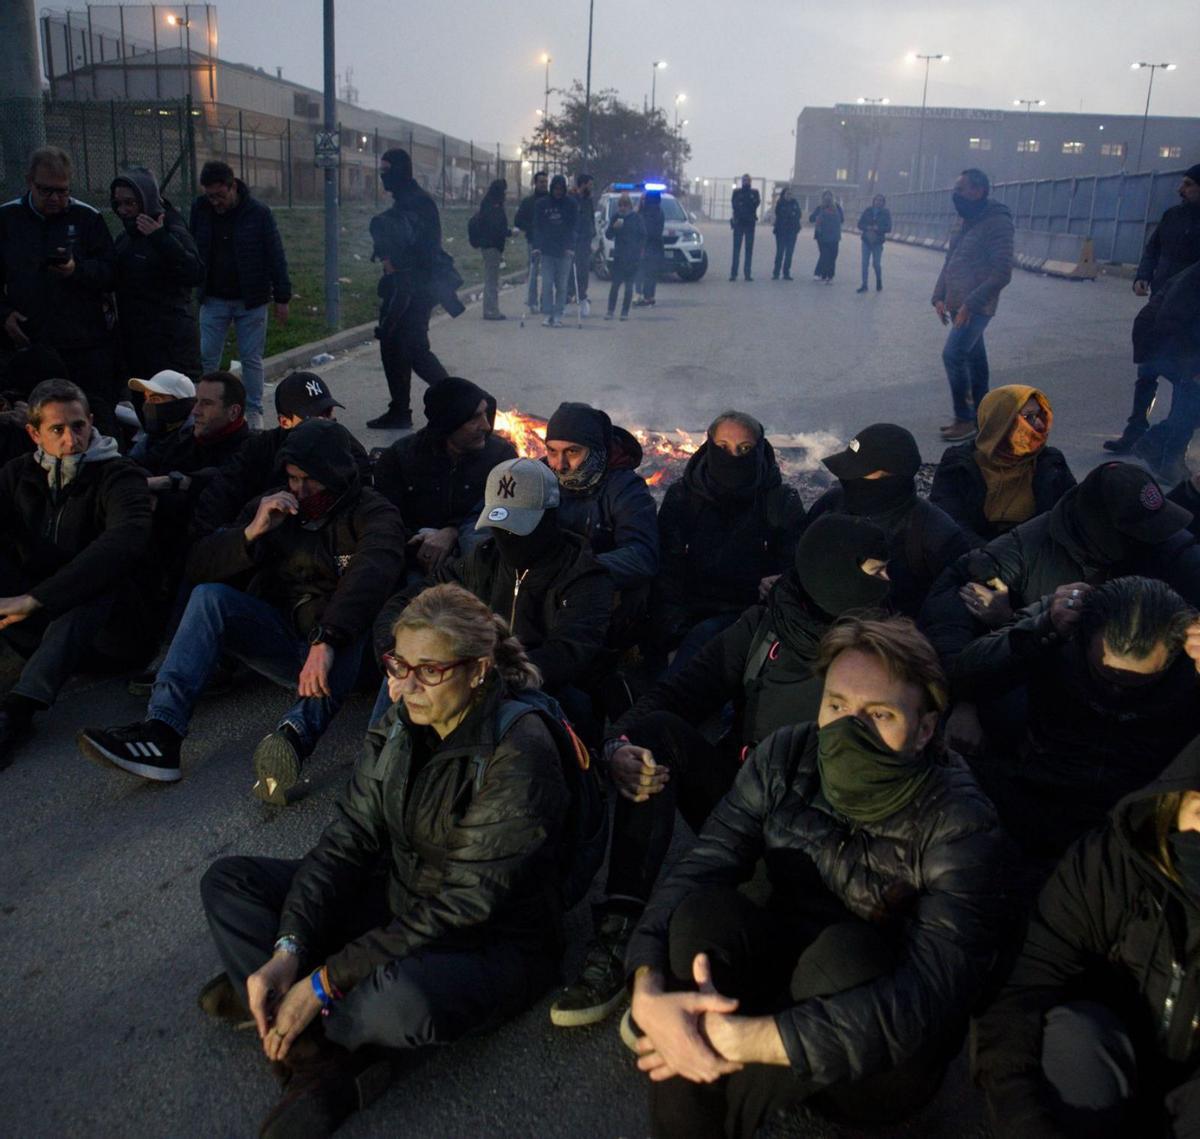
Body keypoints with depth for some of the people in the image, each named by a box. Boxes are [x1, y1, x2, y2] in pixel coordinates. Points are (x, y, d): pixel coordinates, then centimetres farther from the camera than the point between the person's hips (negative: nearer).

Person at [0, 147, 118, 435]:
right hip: (28, 343, 2)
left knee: (99, 417, 1)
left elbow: (111, 274, -1)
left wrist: (78, 270, -20)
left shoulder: (87, 217, 3)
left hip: (86, 344, -1)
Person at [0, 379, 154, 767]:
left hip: (112, 629, -4)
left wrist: (34, 599, -36)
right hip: (42, 626, 4)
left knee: (103, 572, -34)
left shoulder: (119, 476, -10)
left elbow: (128, 541, -31)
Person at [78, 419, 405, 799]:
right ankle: (160, 731, -34)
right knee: (209, 596, -20)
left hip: (339, 652, -4)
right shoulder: (270, 508, 8)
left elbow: (371, 577, -31)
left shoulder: (373, 514, -7)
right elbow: (199, 567, 1)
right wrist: (252, 532, -17)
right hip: (279, 635, 4)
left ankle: (296, 733, -61)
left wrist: (326, 640, -47)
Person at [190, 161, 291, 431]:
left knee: (251, 358, 4)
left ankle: (254, 411, 16)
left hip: (251, 300, -2)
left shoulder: (258, 211, -9)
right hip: (213, 299, 3)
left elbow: (276, 256, -5)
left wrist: (282, 297, -7)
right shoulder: (200, 208, -1)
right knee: (206, 357, 2)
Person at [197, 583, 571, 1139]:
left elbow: (463, 905, -26)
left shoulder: (520, 753, -26)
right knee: (227, 882, -2)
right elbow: (346, 840, -5)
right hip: (400, 901, 7)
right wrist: (288, 951, -20)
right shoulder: (400, 723, -4)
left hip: (492, 945, -7)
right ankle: (330, 1058, -15)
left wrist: (326, 981, -26)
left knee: (401, 999, -40)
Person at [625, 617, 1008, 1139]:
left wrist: (746, 1039, -40)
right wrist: (649, 991, -37)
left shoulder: (960, 825, -22)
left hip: (883, 1063, -2)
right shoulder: (785, 759, -10)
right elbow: (696, 871, -17)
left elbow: (936, 990, -34)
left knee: (846, 949, -34)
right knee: (702, 910, -26)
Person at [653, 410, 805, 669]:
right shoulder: (682, 496, 7)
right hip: (692, 615, 2)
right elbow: (666, 572, 3)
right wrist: (673, 629, -9)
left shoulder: (783, 501, 5)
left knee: (704, 635, -32)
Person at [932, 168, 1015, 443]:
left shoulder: (997, 223, -15)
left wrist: (970, 304, -23)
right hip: (960, 305, 8)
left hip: (976, 307, -8)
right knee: (974, 357, 14)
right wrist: (939, 296, 4)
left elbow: (1002, 273, -19)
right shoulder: (965, 220, 11)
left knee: (953, 355, -12)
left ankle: (965, 419, -2)